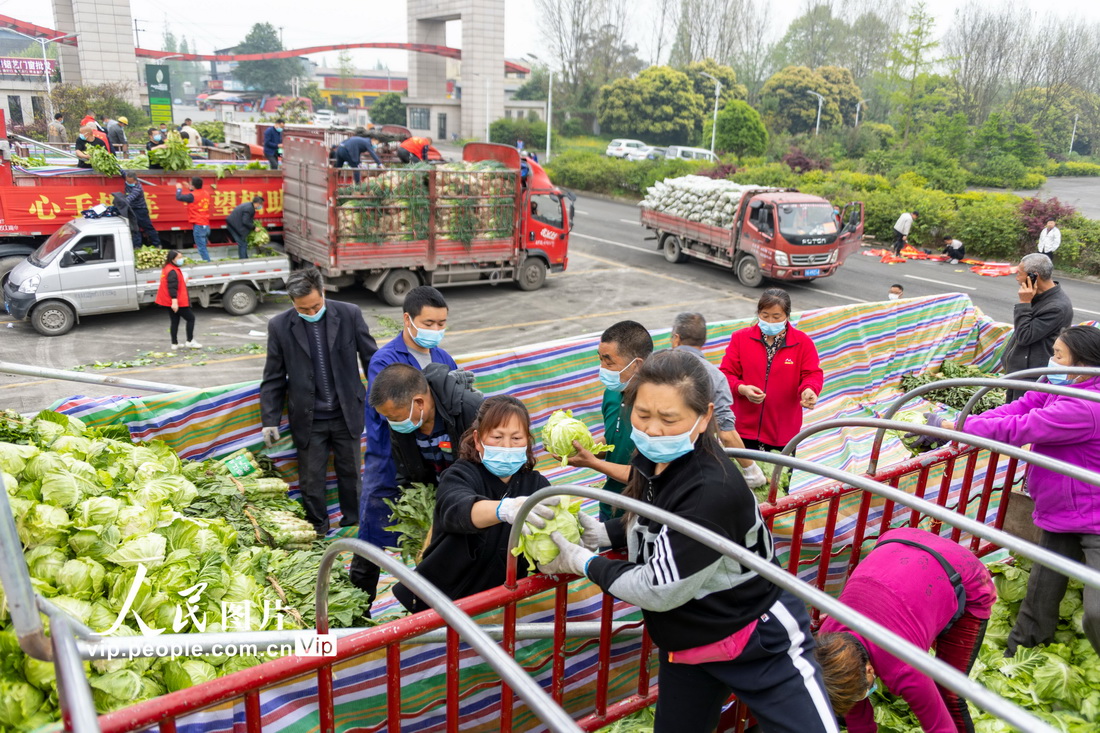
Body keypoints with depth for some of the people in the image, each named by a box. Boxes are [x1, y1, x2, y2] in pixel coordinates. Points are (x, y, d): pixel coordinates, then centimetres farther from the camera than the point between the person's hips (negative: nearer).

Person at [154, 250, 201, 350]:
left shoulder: (167, 269, 13)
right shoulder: (172, 271, -19)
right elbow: (172, 287, -25)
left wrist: (183, 281, 16)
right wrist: (174, 301, -29)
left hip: (170, 302, 10)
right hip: (177, 302, -10)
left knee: (174, 321, 13)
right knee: (190, 318, 2)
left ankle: (174, 344, 16)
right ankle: (190, 341, 4)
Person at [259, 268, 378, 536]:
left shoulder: (350, 315, -8)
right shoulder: (279, 326, -7)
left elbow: (371, 360, 1)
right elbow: (273, 378, 0)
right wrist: (270, 420, -4)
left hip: (347, 414, 0)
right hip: (308, 420, 0)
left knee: (350, 473, 14)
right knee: (311, 481, 7)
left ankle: (353, 524, 33)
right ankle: (318, 532, 26)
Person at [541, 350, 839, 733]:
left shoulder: (712, 492, -33)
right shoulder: (651, 458, -8)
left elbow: (659, 589, -27)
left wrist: (581, 562, -15)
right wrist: (600, 532, -5)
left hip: (761, 642, -7)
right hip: (685, 642, 8)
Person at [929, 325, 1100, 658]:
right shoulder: (1057, 389, 1)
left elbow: (1017, 429, -29)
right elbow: (1015, 410, -4)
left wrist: (953, 426, -21)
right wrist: (957, 426, -17)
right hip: (1060, 515, 9)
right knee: (1042, 589, 19)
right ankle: (1024, 645, 37)